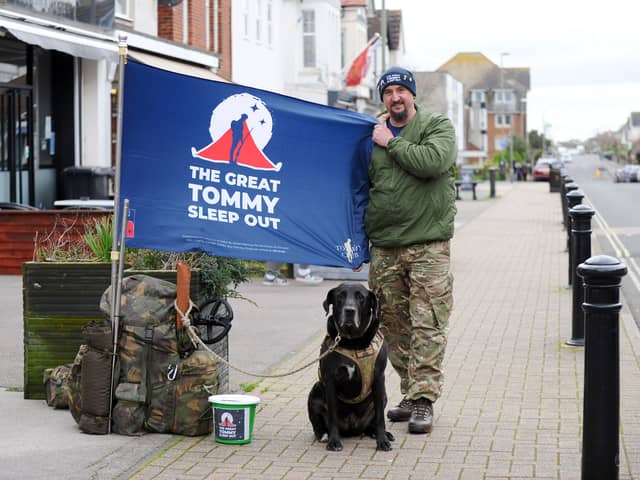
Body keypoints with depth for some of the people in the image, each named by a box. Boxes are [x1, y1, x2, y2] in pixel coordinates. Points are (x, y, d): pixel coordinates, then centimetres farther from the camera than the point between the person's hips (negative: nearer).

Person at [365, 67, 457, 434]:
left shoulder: (438, 127, 1)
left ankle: (423, 400, -4)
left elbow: (433, 162, -20)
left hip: (428, 243, -4)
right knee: (394, 325, 8)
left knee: (427, 325, -7)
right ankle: (410, 394, 19)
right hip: (384, 247, 4)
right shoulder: (370, 135, 12)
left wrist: (391, 143, -9)